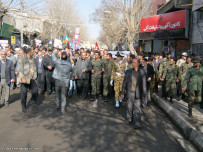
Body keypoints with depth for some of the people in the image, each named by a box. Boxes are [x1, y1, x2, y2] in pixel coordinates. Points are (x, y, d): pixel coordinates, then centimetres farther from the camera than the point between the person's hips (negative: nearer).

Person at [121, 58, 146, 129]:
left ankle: (137, 123, -2)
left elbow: (144, 84, 1)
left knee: (137, 108, -4)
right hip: (130, 92, 2)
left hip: (138, 93, -2)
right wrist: (123, 92, 6)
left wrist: (144, 94, 0)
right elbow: (124, 82, 7)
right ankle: (129, 119, 34)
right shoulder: (128, 71, 3)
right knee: (129, 106, 12)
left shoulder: (142, 72, -1)